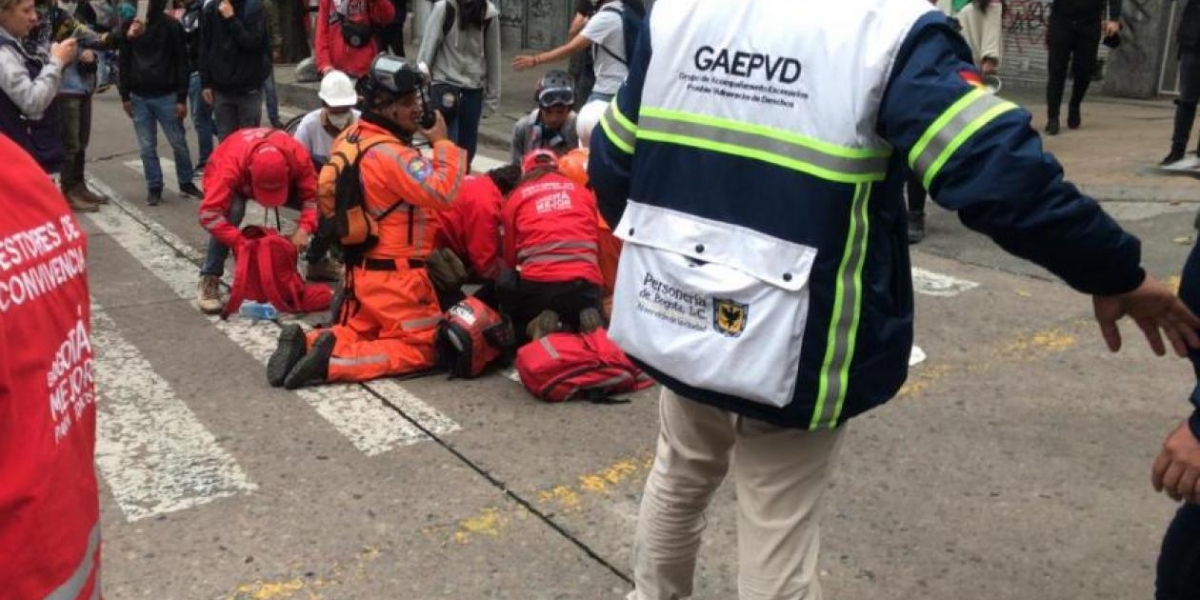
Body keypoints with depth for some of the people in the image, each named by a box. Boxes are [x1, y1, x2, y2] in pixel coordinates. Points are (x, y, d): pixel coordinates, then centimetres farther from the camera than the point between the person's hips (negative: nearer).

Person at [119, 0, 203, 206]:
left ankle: (186, 183, 20)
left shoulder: (171, 25, -4)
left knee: (179, 143, 5)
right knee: (146, 147, 6)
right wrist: (125, 95, 4)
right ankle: (154, 187, 15)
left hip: (167, 96, -2)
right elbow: (124, 62, 9)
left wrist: (182, 98, -8)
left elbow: (181, 62, -3)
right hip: (139, 97, 2)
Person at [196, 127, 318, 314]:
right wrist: (240, 242, -54)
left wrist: (304, 228, -44)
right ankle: (209, 280, -26)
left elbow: (314, 194, -29)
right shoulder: (231, 165, -45)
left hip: (280, 179, 3)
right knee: (233, 210, -38)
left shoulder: (298, 155, -38)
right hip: (238, 183, -3)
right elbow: (209, 213, -47)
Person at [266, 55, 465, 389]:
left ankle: (306, 344, 1)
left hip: (361, 268, 9)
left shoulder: (350, 138, 5)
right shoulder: (391, 154, -24)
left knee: (358, 332, 26)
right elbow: (442, 193, -33)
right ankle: (334, 361, -12)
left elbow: (329, 195, 15)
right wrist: (442, 142, -19)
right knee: (422, 349, 3)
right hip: (395, 276, -9)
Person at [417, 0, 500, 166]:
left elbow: (492, 57, 6)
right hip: (445, 84, -3)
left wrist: (491, 96, 8)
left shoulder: (489, 14, -3)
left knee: (468, 145, 8)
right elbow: (428, 47, -9)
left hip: (474, 89, 3)